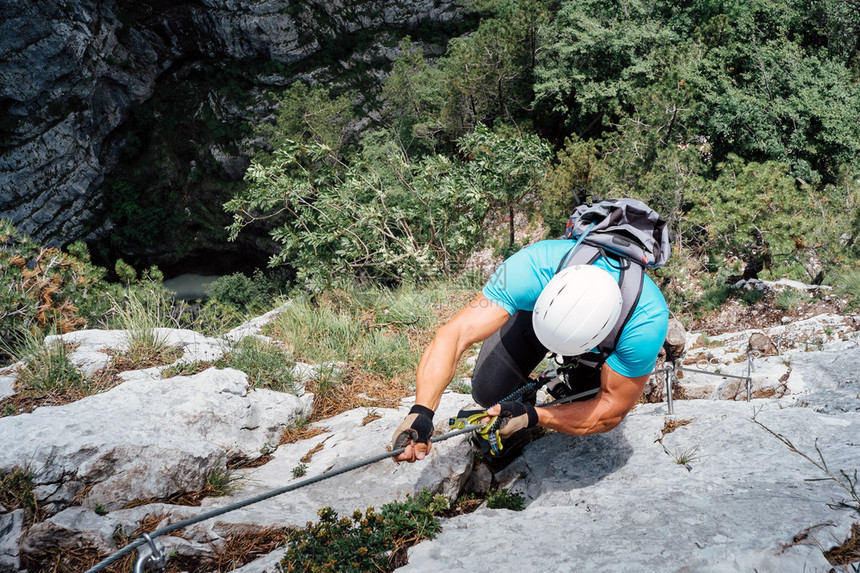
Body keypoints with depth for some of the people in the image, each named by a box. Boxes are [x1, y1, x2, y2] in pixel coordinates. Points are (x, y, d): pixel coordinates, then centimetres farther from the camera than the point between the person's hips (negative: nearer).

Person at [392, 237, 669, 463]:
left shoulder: (648, 321, -43)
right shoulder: (534, 267, -45)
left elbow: (612, 410, -32)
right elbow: (455, 334, -49)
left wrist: (532, 417, -46)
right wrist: (420, 412, -62)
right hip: (535, 303, 0)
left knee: (594, 416, -10)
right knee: (489, 392, -13)